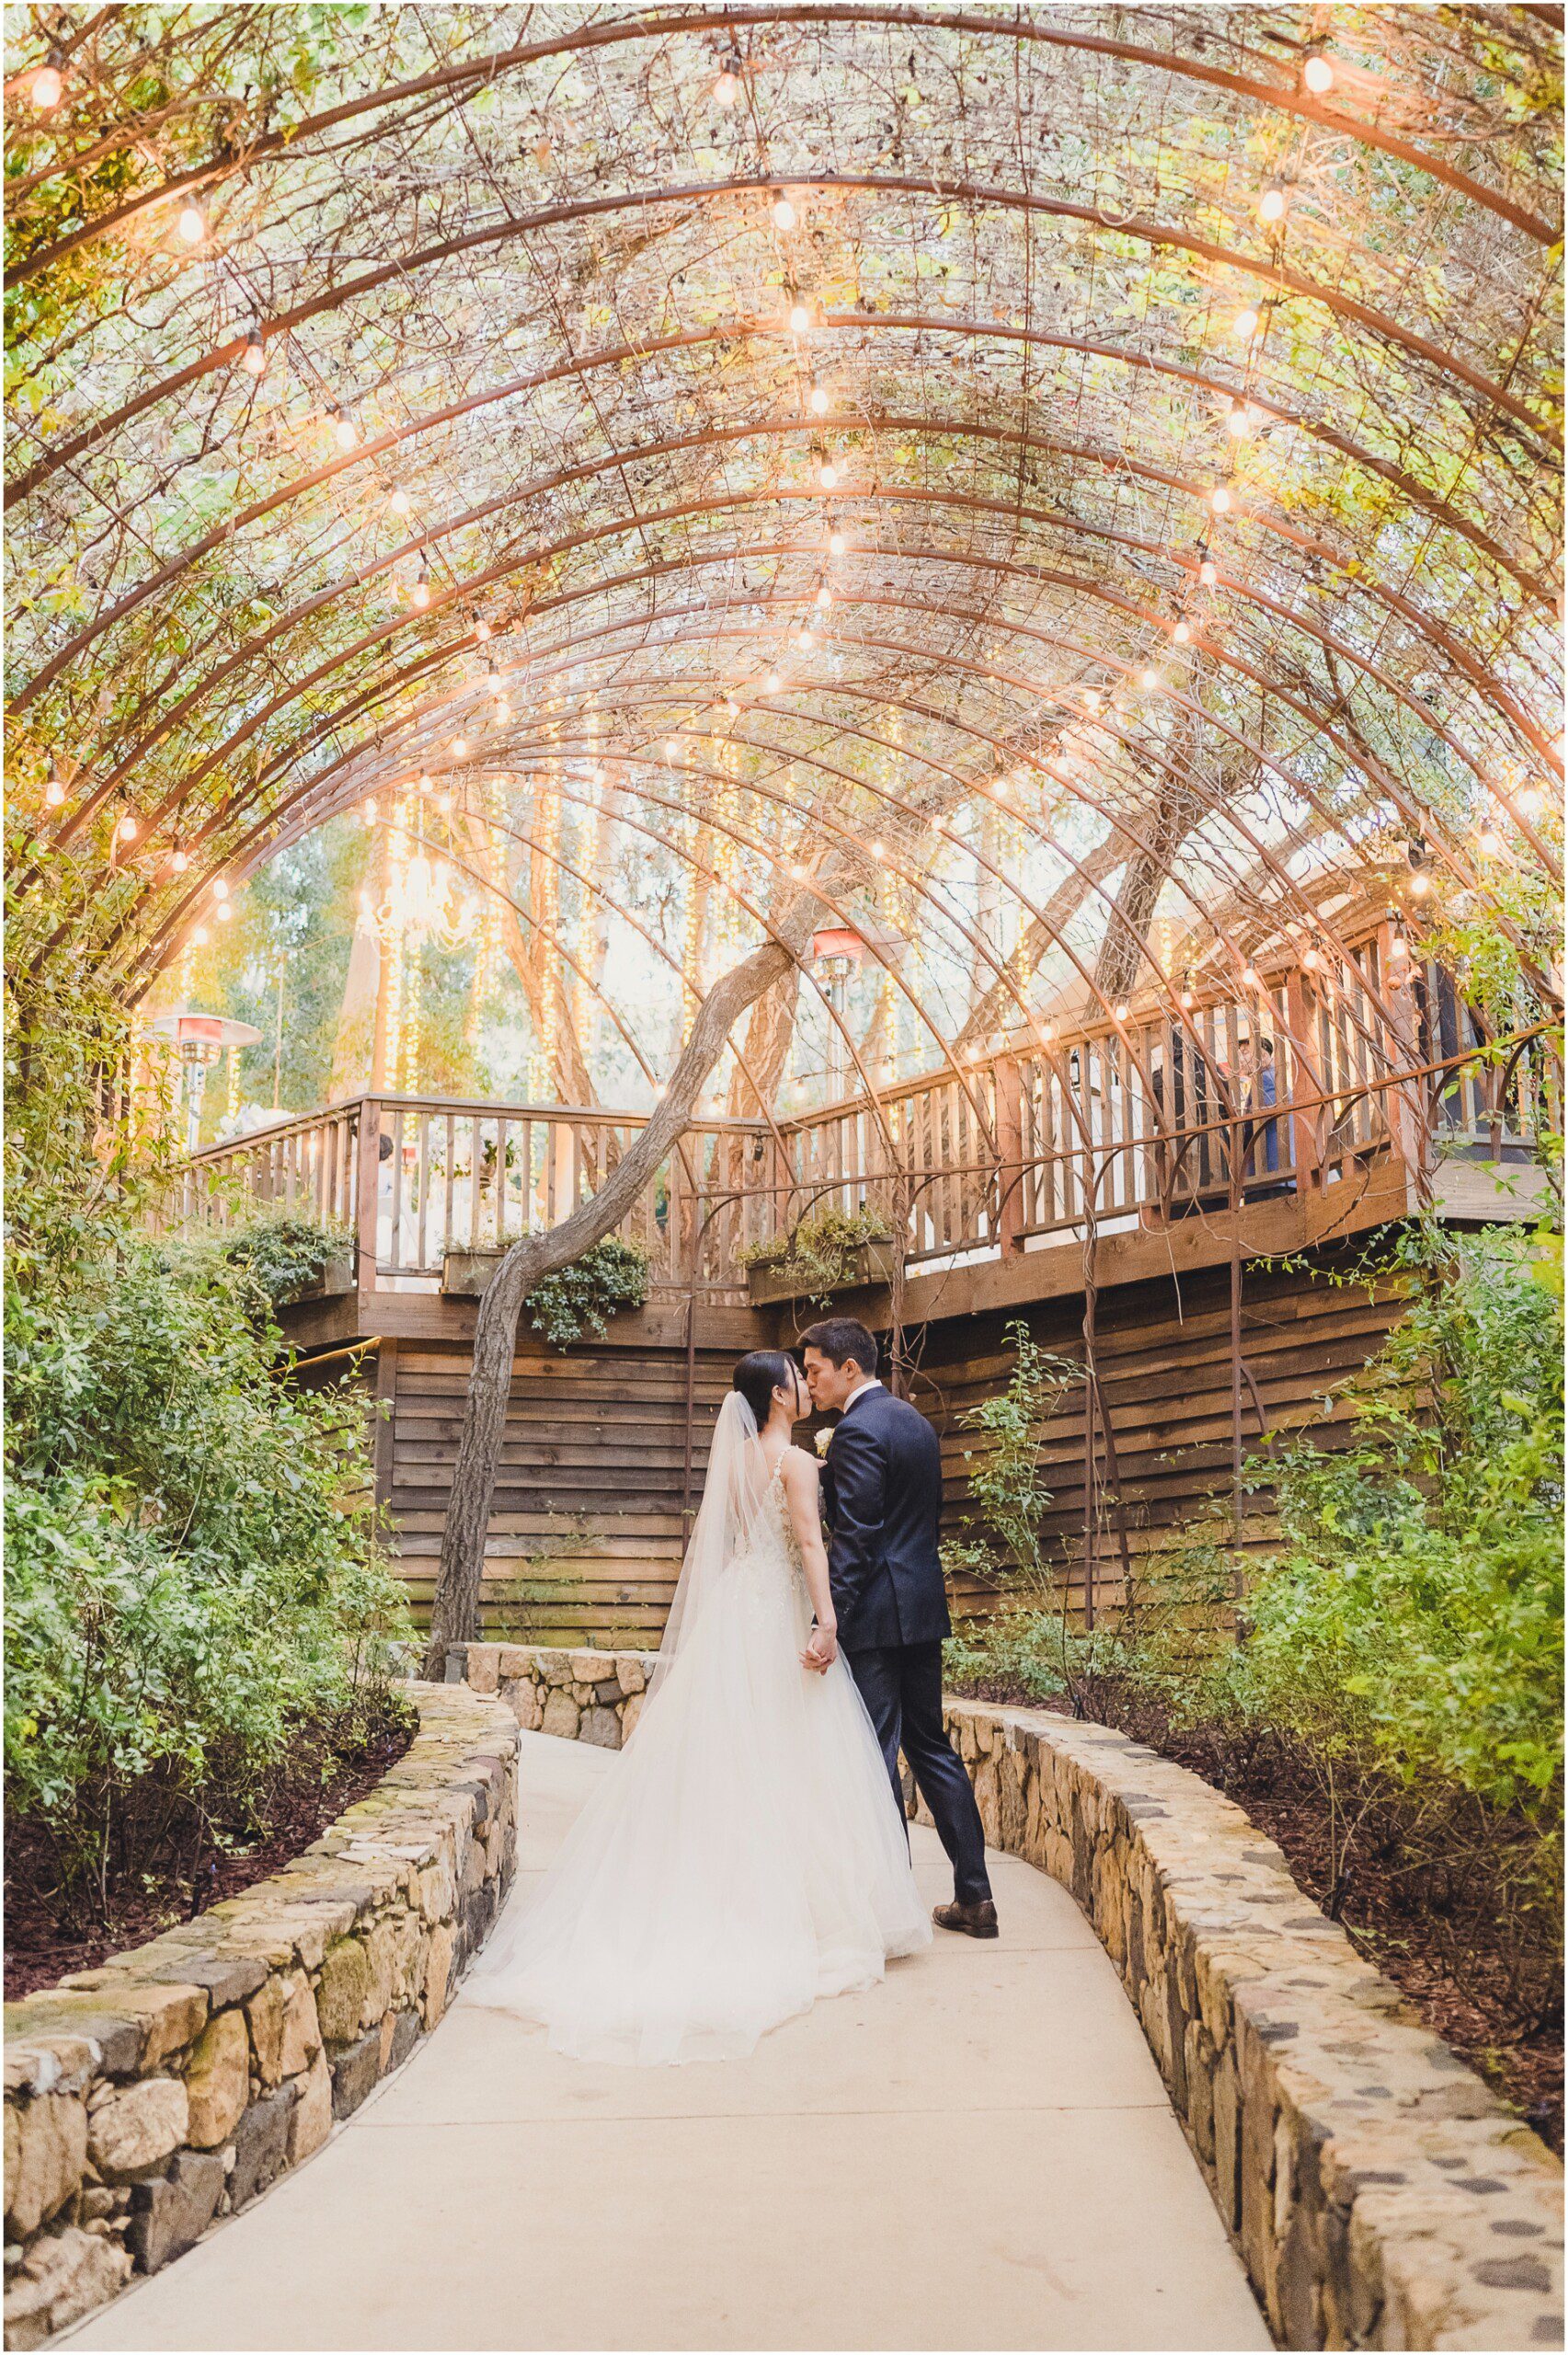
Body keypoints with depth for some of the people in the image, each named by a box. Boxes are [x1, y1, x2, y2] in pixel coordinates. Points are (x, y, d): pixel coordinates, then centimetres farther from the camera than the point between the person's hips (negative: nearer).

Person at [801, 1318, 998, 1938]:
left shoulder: (857, 1432, -15)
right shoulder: (914, 1419, 14)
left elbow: (854, 1537, -21)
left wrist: (830, 1623, -23)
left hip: (874, 1614, -9)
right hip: (924, 1609, 9)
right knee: (930, 1746, 15)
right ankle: (974, 1895, 18)